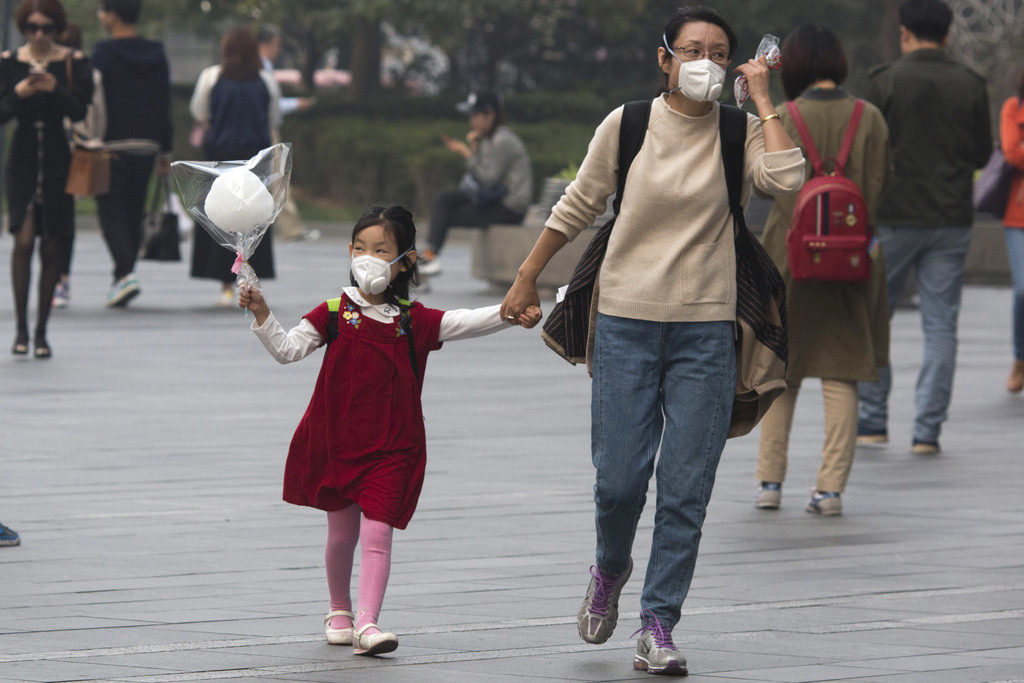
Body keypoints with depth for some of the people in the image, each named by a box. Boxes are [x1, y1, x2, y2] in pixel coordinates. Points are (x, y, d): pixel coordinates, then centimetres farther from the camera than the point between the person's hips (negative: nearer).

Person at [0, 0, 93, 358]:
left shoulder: (73, 63, 0)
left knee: (51, 248, 3)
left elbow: (79, 111, -11)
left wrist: (55, 89, -29)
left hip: (58, 163, 0)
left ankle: (41, 331, 13)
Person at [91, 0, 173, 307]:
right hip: (147, 146, 5)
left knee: (111, 211, -5)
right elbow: (165, 105, 12)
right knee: (134, 211, 12)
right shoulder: (156, 54, 10)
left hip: (113, 144, -5)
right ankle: (123, 279, 14)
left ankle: (125, 273, -22)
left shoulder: (104, 53, -8)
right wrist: (165, 150, 16)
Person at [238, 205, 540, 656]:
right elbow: (288, 348, -4)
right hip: (337, 442, 1)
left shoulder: (414, 322, 0)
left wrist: (511, 313, -24)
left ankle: (367, 623, -17)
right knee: (341, 533, 11)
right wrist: (262, 314, -18)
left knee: (377, 533, -11)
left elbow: (467, 323, -8)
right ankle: (339, 612, 32)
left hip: (390, 447, -1)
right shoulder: (334, 314, 0)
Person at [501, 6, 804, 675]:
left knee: (686, 489, -2)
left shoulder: (739, 134, 0)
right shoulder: (626, 125, 1)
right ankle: (611, 570, 32)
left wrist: (761, 97, -12)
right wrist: (528, 277, 17)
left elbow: (787, 178, -20)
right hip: (627, 320, 0)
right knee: (618, 480, -1)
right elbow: (579, 206, 12)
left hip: (706, 329, 0)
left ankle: (658, 630, 6)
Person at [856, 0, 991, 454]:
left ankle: (872, 421, 10)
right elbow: (982, 153, 7)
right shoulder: (971, 86, 0)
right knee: (941, 327, 4)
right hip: (951, 219, 2)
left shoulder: (886, 81, -8)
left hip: (893, 216, -2)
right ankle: (928, 429, 0)